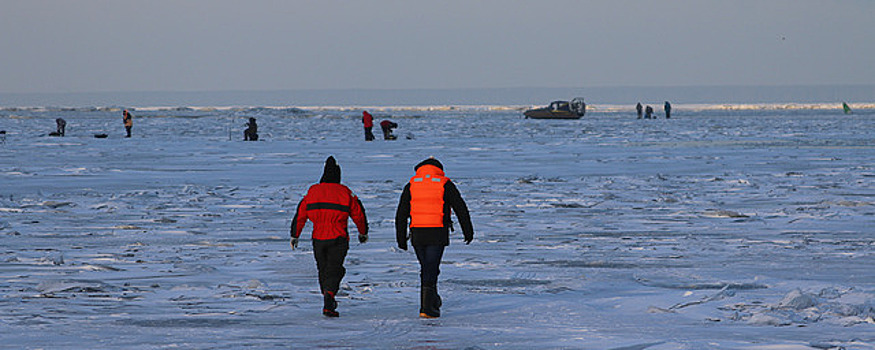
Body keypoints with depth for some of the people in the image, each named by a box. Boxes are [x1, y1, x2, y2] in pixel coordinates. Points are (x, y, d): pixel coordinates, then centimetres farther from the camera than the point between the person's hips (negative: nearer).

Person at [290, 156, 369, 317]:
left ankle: (329, 301, 32)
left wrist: (294, 236, 15)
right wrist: (363, 233, 23)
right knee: (334, 270, -3)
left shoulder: (312, 192, 5)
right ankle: (328, 305, -23)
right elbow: (358, 214, 7)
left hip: (318, 238, 3)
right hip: (338, 238, -3)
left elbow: (300, 215, 6)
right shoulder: (345, 193, -1)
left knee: (323, 269, 19)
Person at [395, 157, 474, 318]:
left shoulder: (411, 185, 8)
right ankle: (427, 308, -10)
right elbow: (460, 208, 2)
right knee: (431, 269, -3)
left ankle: (432, 300, 21)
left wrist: (401, 238, 10)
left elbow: (401, 213, 6)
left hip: (417, 234, 2)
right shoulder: (445, 184, 2)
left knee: (426, 268, 19)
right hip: (438, 233, -2)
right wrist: (468, 231, 9)